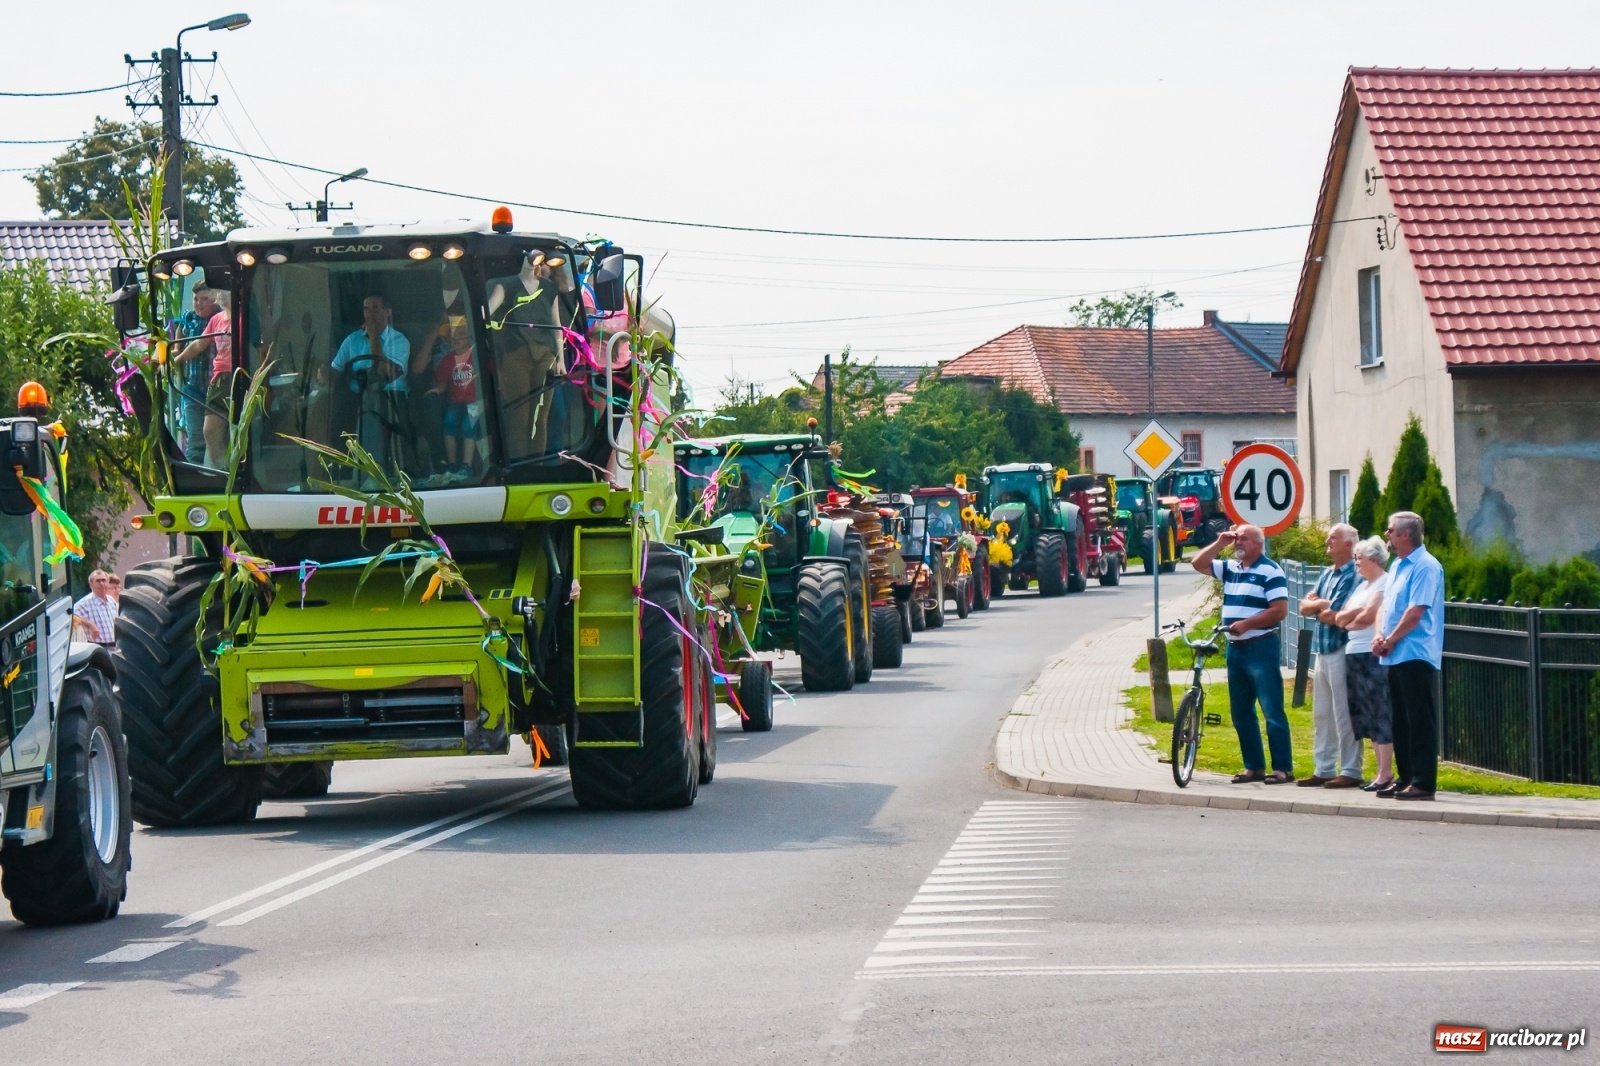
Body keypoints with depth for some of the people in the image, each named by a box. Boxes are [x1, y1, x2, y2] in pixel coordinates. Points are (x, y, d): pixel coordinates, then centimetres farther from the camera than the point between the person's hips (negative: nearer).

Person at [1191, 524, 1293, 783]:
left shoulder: (1270, 571, -9)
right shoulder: (1230, 568, 13)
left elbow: (1280, 610, -15)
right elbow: (1199, 564, 17)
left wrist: (1246, 624, -20)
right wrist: (1219, 543, 5)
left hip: (1261, 648, -8)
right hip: (1234, 648, 8)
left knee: (1272, 711, -7)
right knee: (1241, 712, 10)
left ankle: (1283, 768, -6)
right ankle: (1254, 766, 17)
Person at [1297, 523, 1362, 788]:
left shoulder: (1353, 576, -12)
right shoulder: (1327, 575, 16)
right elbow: (1305, 607, 12)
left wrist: (1319, 610, 1)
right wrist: (1320, 604, -9)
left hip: (1341, 651, -9)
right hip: (1322, 650, 9)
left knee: (1344, 715, -6)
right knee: (1321, 715, 12)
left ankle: (1351, 772, -3)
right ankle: (1323, 769, 18)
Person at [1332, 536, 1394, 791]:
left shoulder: (1384, 584, -8)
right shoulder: (1362, 586, 20)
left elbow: (1367, 616, -16)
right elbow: (1339, 618, 16)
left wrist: (1346, 621, 3)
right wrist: (1350, 615, -6)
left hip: (1374, 656, -9)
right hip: (1354, 655, 9)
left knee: (1379, 713, -8)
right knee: (1364, 714, 9)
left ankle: (1386, 772, -8)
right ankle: (1380, 769, 12)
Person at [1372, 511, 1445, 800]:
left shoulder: (1425, 566, -12)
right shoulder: (1397, 566, 17)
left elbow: (1416, 611, -19)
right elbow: (1385, 605, 20)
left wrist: (1390, 640, -10)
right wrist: (1379, 636, 3)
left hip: (1416, 655, -9)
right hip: (1395, 656, 9)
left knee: (1420, 722, -7)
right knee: (1401, 721, 12)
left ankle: (1423, 783, -7)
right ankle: (1405, 778, 18)